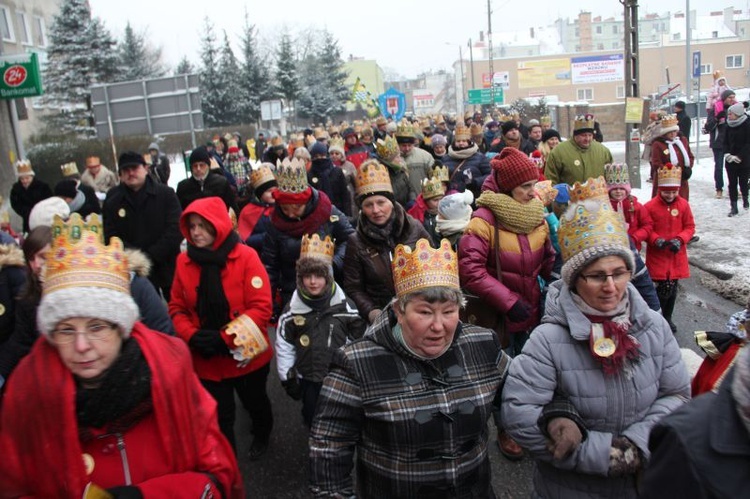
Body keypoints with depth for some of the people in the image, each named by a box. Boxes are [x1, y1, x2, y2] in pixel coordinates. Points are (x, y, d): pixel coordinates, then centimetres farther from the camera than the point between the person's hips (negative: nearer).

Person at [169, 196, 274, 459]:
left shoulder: (245, 256, -17)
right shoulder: (184, 261, -4)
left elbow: (261, 307, -19)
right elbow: (177, 307, 1)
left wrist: (225, 338, -24)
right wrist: (191, 336, -17)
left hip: (246, 353, -1)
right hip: (206, 358, 2)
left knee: (254, 401, 24)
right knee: (219, 415, 12)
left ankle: (262, 435, 56)